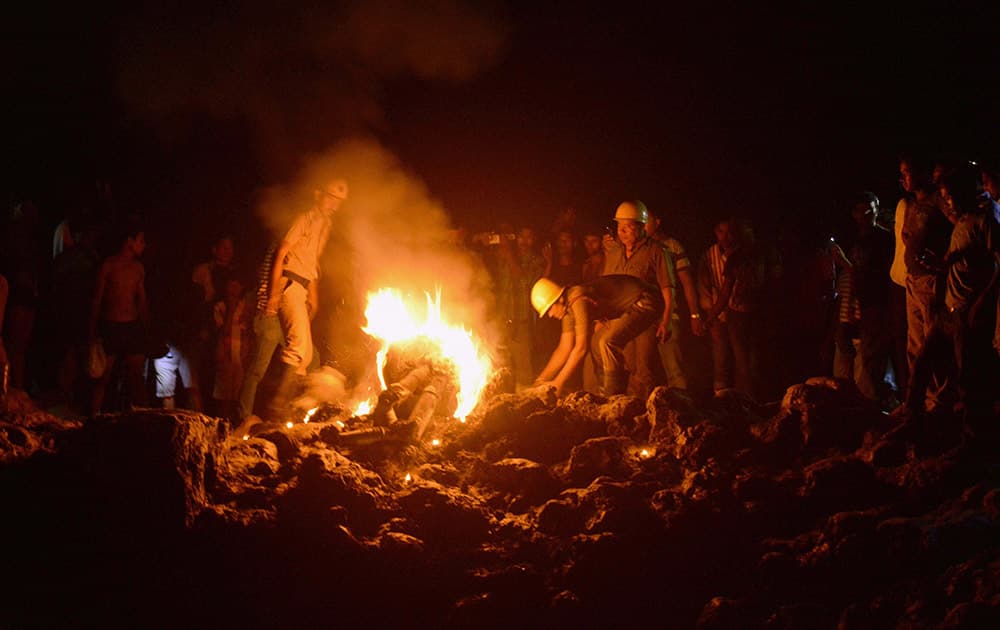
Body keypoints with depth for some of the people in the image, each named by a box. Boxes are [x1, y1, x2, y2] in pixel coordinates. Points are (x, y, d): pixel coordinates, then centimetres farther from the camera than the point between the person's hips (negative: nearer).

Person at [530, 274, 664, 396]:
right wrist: (541, 380, 3)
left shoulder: (578, 301, -25)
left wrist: (558, 384, -21)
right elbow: (565, 348, 8)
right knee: (596, 342, 10)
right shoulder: (568, 307, 4)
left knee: (608, 342, -23)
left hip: (646, 303, -11)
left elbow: (581, 348, -26)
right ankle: (606, 393, 15)